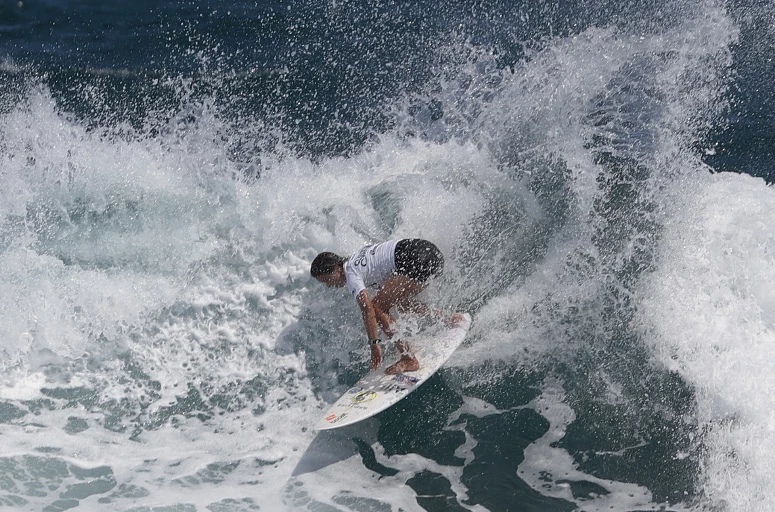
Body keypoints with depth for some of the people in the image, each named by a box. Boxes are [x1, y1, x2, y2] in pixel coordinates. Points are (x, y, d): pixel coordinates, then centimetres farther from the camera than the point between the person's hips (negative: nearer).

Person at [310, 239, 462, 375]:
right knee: (398, 302, 25)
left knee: (378, 308, -7)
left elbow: (367, 308, -13)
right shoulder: (355, 260, 24)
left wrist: (374, 343, -13)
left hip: (416, 260, -10)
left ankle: (409, 359, -11)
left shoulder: (351, 275, -3)